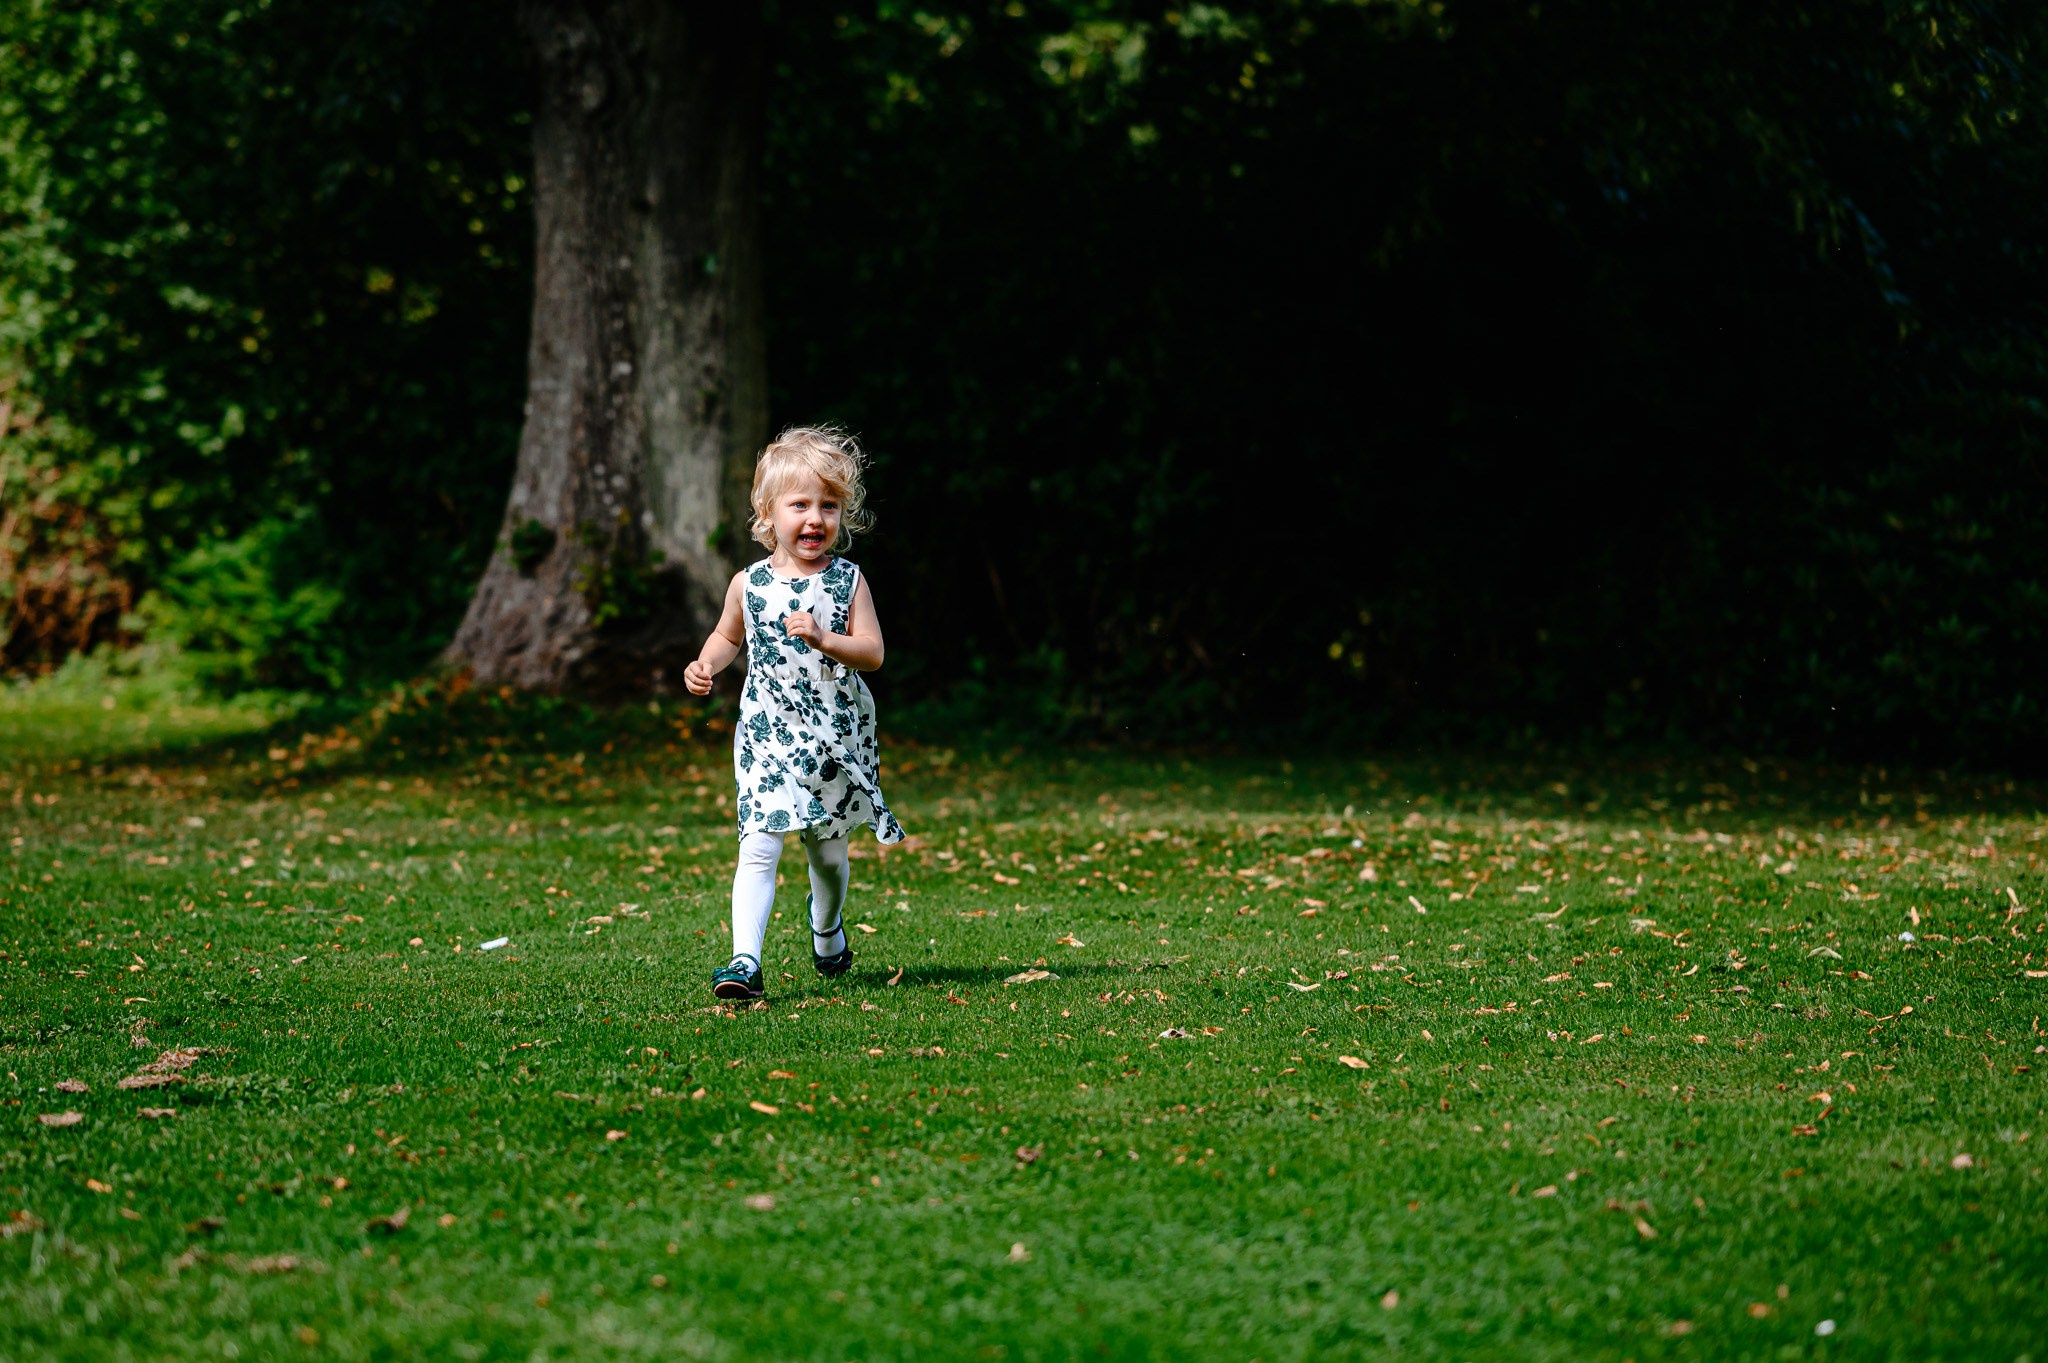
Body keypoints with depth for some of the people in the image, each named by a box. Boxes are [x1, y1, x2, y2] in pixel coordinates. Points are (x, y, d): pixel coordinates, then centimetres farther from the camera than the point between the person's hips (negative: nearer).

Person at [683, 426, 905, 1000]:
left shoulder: (847, 581, -3)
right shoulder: (749, 583, 0)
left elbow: (873, 652, -9)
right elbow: (729, 635, 19)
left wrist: (824, 640, -26)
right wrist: (706, 663, -1)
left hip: (834, 736, 1)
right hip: (768, 735, -1)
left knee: (828, 851, 15)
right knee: (759, 848, -14)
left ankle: (826, 925, 46)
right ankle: (745, 961, -19)